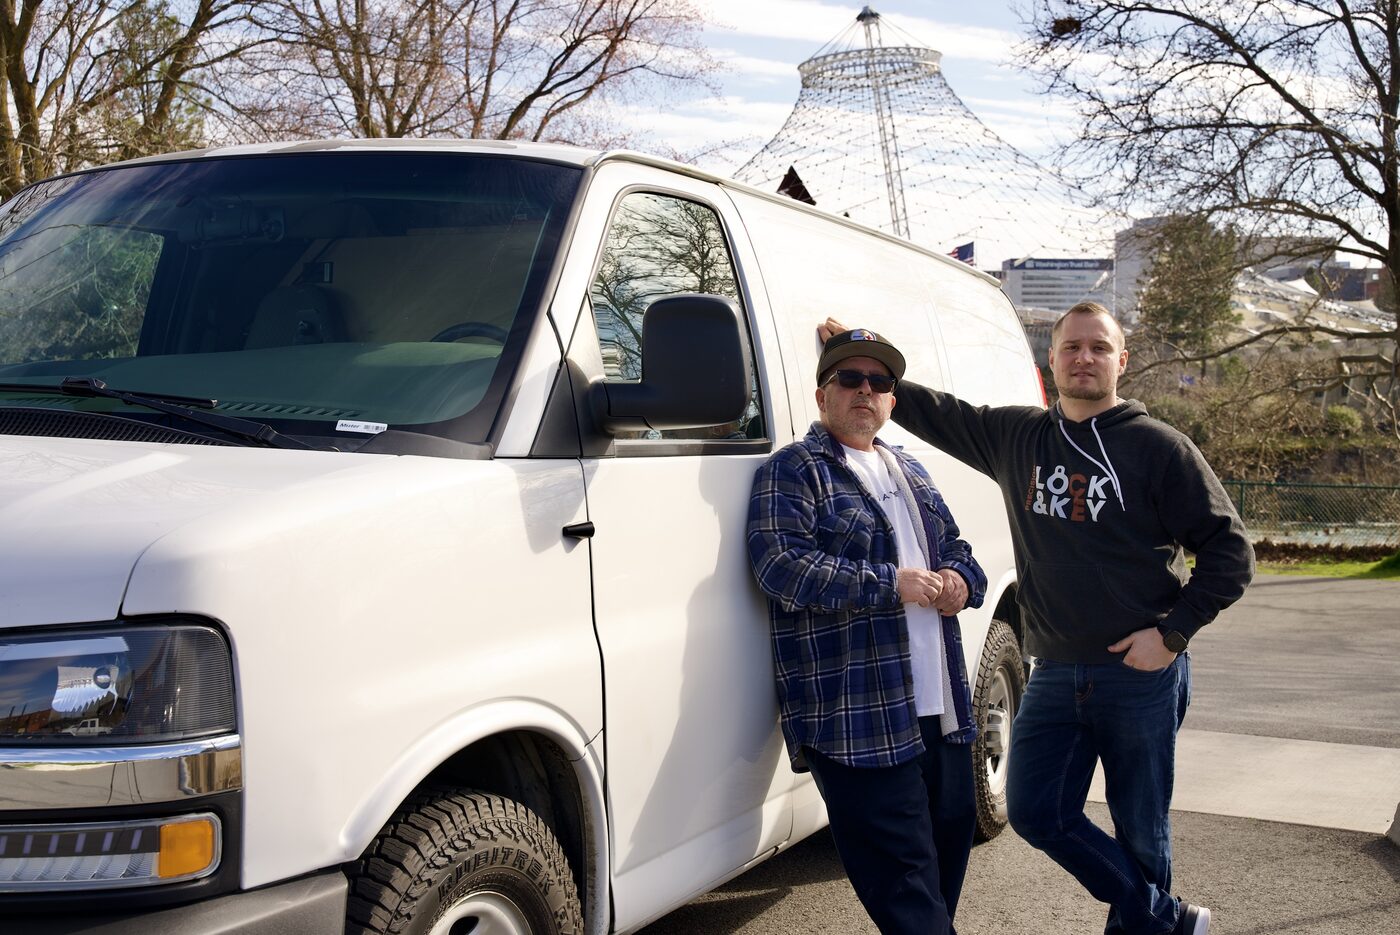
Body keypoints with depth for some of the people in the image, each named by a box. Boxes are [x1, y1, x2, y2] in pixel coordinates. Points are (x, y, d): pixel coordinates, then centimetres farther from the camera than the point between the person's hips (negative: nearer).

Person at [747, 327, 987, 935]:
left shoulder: (910, 472, 22)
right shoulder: (794, 471, -2)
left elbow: (956, 549, 27)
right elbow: (779, 564, -16)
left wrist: (961, 580, 1)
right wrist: (892, 585, -17)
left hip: (943, 708, 8)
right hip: (858, 719, -8)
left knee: (952, 839, 15)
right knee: (902, 871, -6)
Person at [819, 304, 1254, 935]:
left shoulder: (1158, 447, -6)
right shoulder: (1016, 437, 7)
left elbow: (1229, 552, -5)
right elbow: (937, 414, 19)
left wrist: (1172, 633, -12)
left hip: (1141, 675, -5)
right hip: (1053, 675, 5)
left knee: (1139, 831, 5)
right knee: (1035, 812, 3)